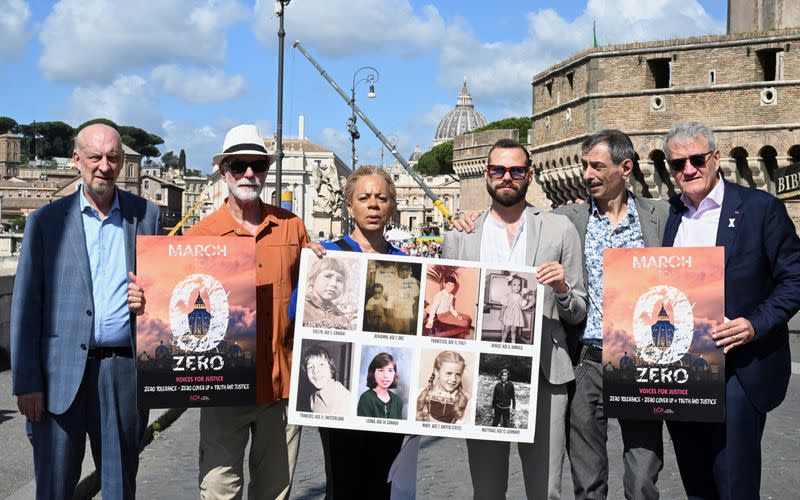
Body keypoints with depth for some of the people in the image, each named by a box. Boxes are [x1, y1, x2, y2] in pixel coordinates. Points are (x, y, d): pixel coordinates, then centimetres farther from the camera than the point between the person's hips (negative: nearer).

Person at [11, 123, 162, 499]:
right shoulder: (46, 221, 3)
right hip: (60, 373, -1)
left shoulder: (146, 216, 7)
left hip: (125, 369, 1)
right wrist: (26, 382, -4)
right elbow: (25, 307, 1)